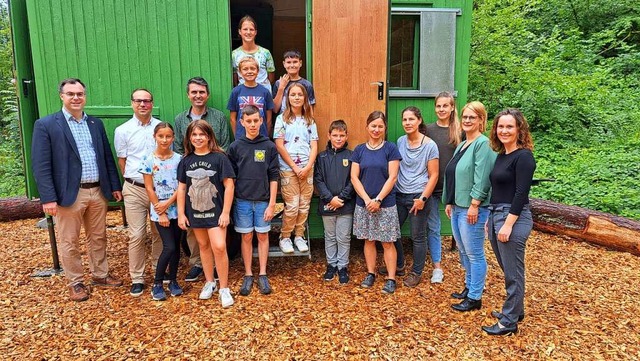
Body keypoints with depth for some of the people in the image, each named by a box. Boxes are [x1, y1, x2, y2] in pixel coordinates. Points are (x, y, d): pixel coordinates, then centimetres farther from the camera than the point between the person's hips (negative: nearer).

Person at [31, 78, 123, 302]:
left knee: (98, 237, 15)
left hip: (98, 191, 5)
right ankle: (75, 283, 23)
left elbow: (107, 157, 13)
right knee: (69, 241, 8)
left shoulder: (96, 123, 10)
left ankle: (100, 275, 31)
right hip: (69, 194, -4)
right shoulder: (45, 125, -5)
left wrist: (115, 186, 10)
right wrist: (48, 198, -15)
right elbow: (41, 165, -9)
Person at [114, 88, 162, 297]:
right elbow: (122, 161, 7)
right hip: (135, 190, -1)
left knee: (159, 233, 11)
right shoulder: (123, 130, 1)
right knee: (136, 236, 0)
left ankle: (160, 270, 27)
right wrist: (132, 180, 7)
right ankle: (137, 278, 12)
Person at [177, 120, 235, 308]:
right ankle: (210, 282, 30)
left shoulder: (219, 158, -9)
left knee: (219, 247, -11)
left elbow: (229, 185, -9)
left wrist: (225, 212, -12)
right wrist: (181, 214, 4)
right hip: (195, 211, 4)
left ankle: (224, 289, 3)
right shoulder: (186, 160, 3)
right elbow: (181, 188, 7)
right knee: (204, 246, 15)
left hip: (215, 211, -4)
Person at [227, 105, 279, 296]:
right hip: (242, 200, 1)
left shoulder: (269, 146, -1)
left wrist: (272, 203, -6)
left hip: (263, 200, 0)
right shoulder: (235, 146, 1)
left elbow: (273, 177, -2)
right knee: (246, 237, 9)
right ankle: (248, 275, 21)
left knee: (263, 236, 8)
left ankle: (262, 275, 20)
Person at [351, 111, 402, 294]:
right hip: (364, 203, 3)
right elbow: (354, 177, 0)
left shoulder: (390, 149, -3)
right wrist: (367, 199, -10)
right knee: (369, 240, 13)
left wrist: (378, 199, -14)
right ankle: (370, 274, 26)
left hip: (386, 204, -3)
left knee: (387, 242, 3)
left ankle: (391, 279, 12)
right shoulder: (359, 150, 5)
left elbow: (392, 177, -8)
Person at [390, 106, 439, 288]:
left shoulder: (429, 145, -8)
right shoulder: (400, 141, 5)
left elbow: (433, 175, -8)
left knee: (418, 237, 6)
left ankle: (416, 273, 23)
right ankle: (398, 264, 34)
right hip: (399, 195, 5)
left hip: (417, 197, -5)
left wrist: (423, 198, -14)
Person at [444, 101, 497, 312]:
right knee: (464, 252, 18)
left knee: (474, 253, 1)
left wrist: (474, 204, -21)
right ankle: (469, 288, 33)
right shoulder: (461, 146, 16)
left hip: (472, 209, -9)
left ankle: (475, 298, 11)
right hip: (457, 207, 9)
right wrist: (449, 202, 18)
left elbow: (482, 178, -19)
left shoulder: (483, 143, -12)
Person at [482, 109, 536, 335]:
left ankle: (509, 322, 13)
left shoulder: (523, 156, -12)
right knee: (507, 270, 19)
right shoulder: (501, 155, 13)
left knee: (513, 273, 2)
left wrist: (508, 224, -20)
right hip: (496, 215, 9)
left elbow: (521, 193, -17)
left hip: (514, 218, -9)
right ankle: (515, 310, 34)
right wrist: (493, 219, 16)